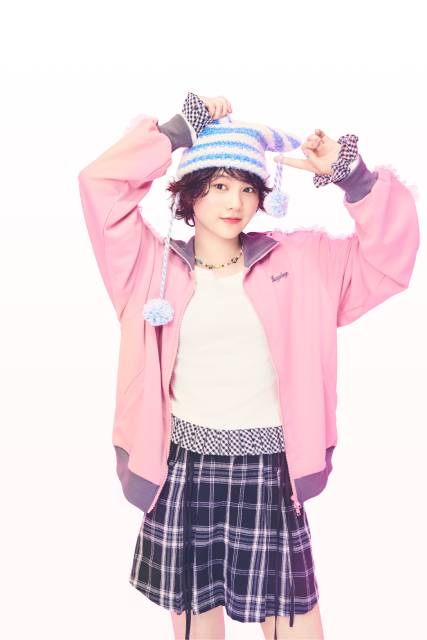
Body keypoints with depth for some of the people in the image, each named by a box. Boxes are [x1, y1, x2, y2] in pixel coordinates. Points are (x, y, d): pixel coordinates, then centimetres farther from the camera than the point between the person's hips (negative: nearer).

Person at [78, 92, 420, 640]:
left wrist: (347, 174, -9)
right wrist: (180, 132, -2)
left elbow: (392, 248, 3)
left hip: (268, 470, 0)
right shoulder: (157, 264, 1)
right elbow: (102, 182, -4)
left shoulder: (297, 261, 3)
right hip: (184, 469, 1)